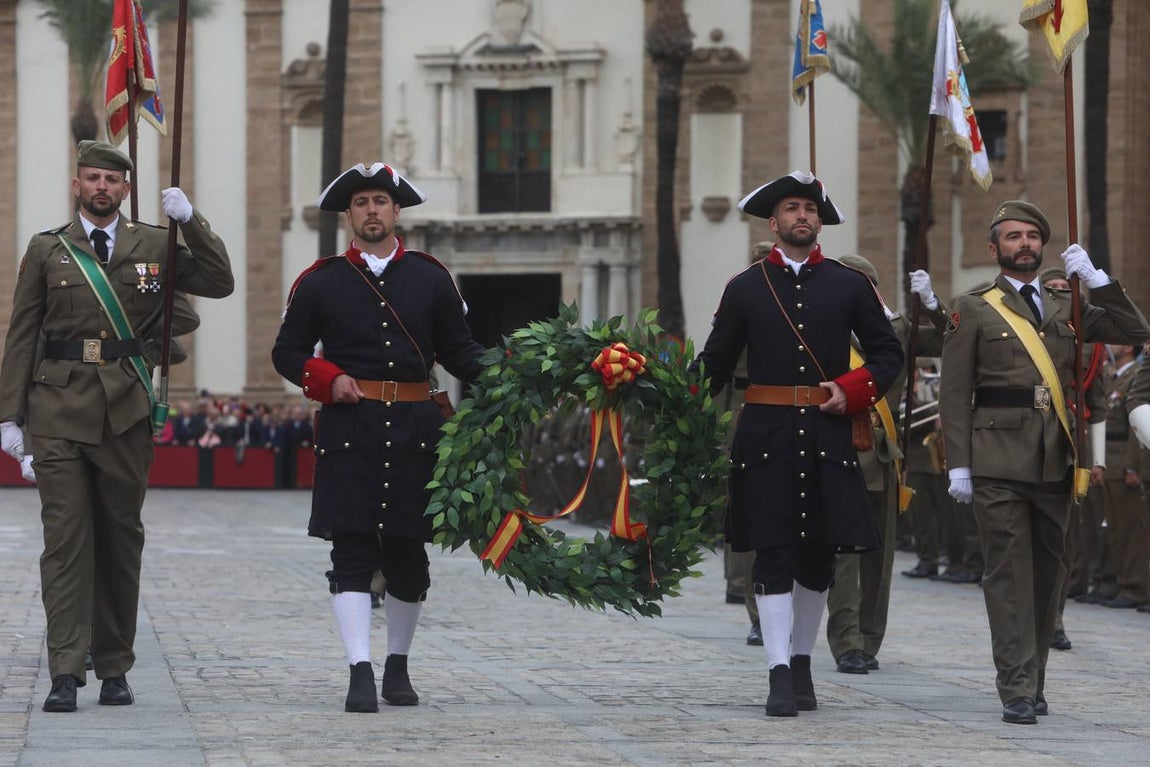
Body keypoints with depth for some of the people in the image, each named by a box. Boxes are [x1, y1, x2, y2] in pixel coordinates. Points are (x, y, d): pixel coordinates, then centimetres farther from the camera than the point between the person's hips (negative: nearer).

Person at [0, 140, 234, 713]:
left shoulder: (154, 245, 10)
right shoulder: (46, 250, 8)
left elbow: (219, 284, 4)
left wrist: (191, 221, -5)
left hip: (125, 409, 1)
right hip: (59, 409, -1)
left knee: (121, 537, 6)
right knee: (65, 537, -8)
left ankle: (115, 668, 15)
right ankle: (65, 673, -11)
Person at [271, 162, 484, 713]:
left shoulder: (431, 278, 10)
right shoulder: (320, 282, 6)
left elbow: (459, 351, 12)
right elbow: (287, 351, 9)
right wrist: (327, 378, -9)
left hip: (414, 429, 2)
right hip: (349, 428, -2)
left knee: (407, 552, 8)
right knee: (352, 550, -10)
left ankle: (398, 665, 25)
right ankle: (361, 673, -13)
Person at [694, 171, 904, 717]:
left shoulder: (849, 286, 9)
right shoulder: (745, 288, 7)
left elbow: (888, 354, 13)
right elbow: (714, 364, 8)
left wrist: (852, 391, -4)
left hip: (827, 433, 2)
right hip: (766, 436, -2)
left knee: (818, 554, 8)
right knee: (773, 554, -6)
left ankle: (802, 665, 22)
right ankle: (780, 674, -8)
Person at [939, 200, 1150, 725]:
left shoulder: (1066, 308, 16)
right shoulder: (973, 311, 4)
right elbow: (955, 394, 0)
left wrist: (1094, 278, 1)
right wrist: (958, 464, -8)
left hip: (1054, 462, 4)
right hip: (999, 461, -4)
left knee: (1047, 573, 9)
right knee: (1009, 573, -7)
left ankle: (1034, 681, 18)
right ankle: (1018, 692, -9)